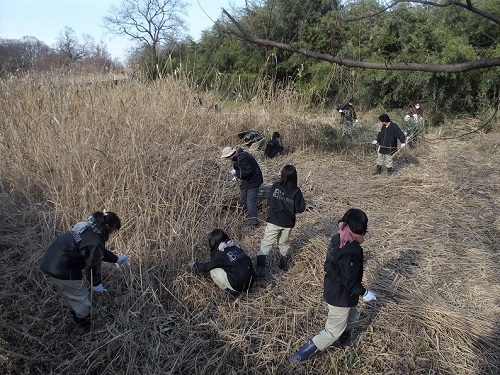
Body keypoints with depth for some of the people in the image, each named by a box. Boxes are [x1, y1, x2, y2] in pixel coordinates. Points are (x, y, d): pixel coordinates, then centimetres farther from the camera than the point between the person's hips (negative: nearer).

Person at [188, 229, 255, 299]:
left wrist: (194, 265, 27)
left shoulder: (220, 255, -10)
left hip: (240, 285, -7)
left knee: (213, 271, 4)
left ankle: (230, 292, 6)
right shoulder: (235, 246, 9)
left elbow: (206, 267, 7)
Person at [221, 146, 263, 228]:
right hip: (246, 180, 11)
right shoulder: (238, 156, 5)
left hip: (253, 182, -11)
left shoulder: (242, 158, -27)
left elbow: (248, 171, -28)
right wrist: (235, 173, -1)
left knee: (250, 203, -8)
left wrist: (236, 173, -20)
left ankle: (254, 224, 4)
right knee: (243, 200, 20)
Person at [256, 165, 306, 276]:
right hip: (288, 223, 1)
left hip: (273, 221, -1)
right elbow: (300, 209, -9)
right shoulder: (296, 191, -14)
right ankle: (284, 265, 36)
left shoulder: (275, 186, -13)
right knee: (284, 243, 21)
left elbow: (270, 200, 1)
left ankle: (260, 269, 0)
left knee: (266, 244, 4)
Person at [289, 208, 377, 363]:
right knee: (334, 331, 8)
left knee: (350, 316, 33)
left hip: (332, 289, 9)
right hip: (341, 296, -9)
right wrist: (364, 293, -12)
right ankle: (303, 354, 15)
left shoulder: (337, 239, -6)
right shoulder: (352, 250, -33)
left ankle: (346, 340, 58)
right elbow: (350, 281, -27)